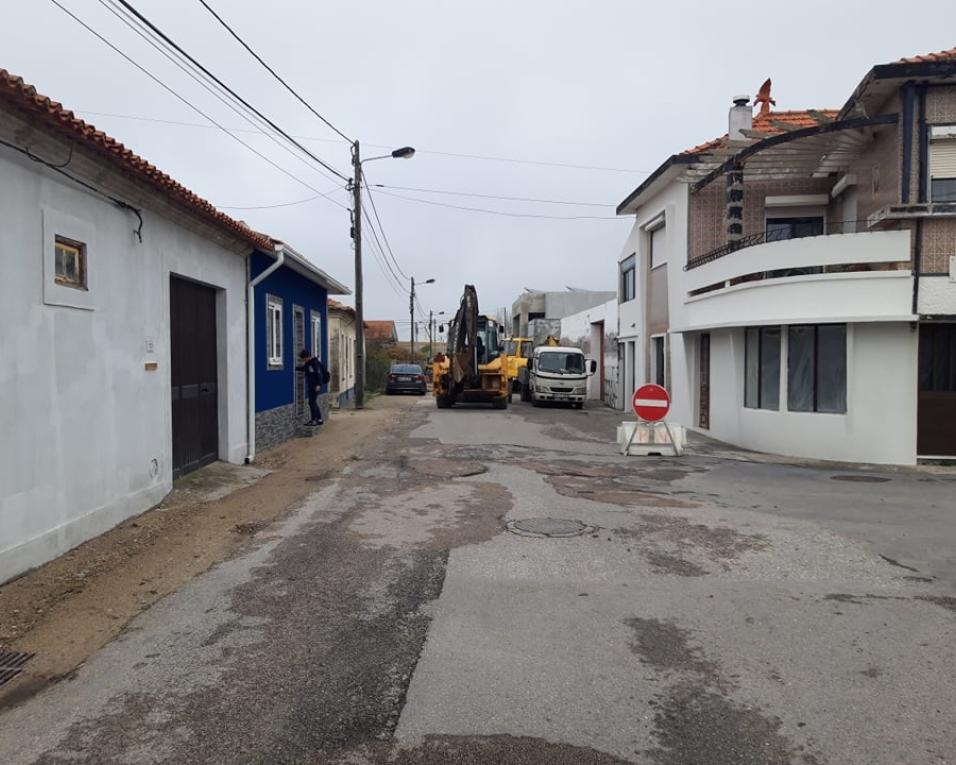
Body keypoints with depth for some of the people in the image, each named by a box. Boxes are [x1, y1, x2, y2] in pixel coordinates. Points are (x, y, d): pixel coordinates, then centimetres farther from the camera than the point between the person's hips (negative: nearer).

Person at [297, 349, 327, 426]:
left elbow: (319, 374, -20)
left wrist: (318, 385, -24)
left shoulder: (315, 363, -16)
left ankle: (314, 420, -6)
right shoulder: (307, 363, 13)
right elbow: (303, 368, 32)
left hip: (315, 386, -10)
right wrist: (295, 368, 19)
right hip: (310, 386, 10)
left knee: (312, 402, -10)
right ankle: (319, 419, 21)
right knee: (313, 402, 13)